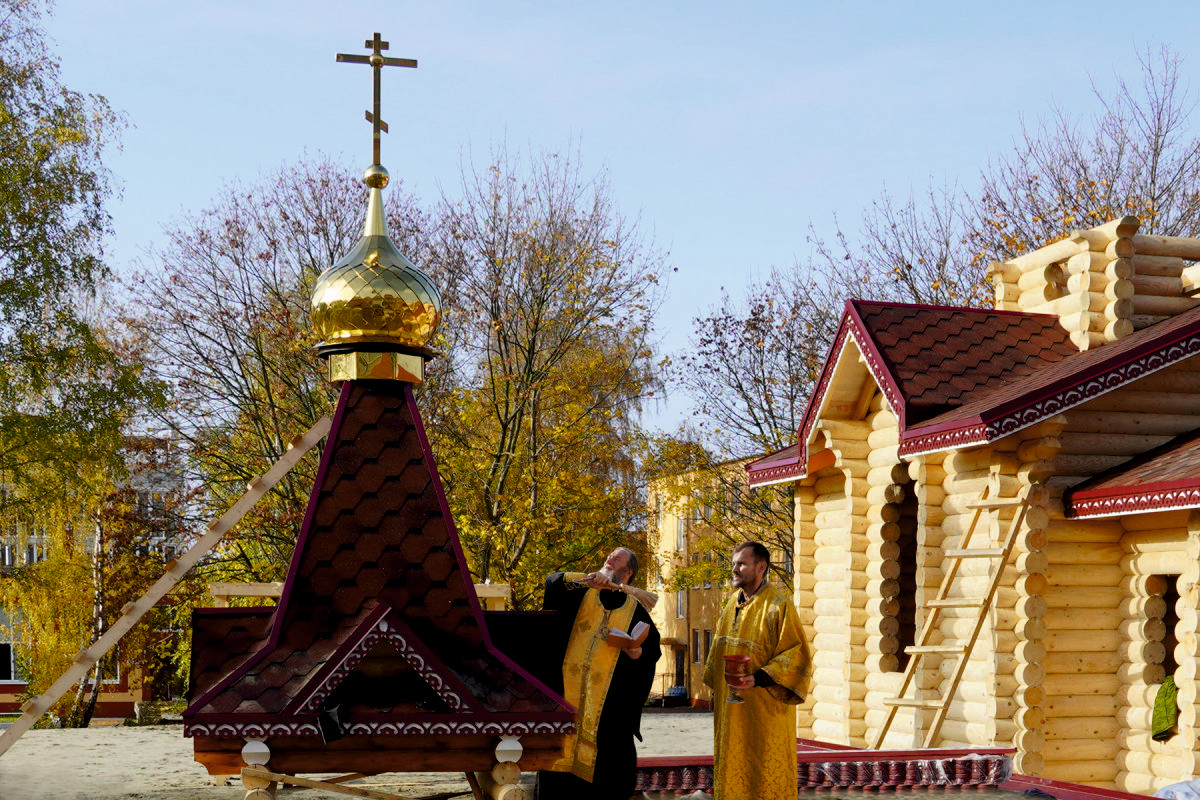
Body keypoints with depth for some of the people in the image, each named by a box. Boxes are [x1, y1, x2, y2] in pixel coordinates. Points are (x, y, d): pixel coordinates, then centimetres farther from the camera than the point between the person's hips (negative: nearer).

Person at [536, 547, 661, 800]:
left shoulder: (635, 611, 12)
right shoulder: (582, 594, 14)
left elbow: (654, 650, 13)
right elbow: (553, 582, -2)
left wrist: (639, 653, -9)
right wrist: (584, 578, -16)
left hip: (609, 702, -1)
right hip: (568, 691, 1)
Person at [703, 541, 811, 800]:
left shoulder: (778, 605, -12)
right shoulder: (732, 603, 10)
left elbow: (796, 654, -17)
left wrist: (758, 678, -27)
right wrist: (716, 690, 18)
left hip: (764, 708, -7)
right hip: (731, 709, 7)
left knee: (765, 776, -2)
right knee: (732, 771, 11)